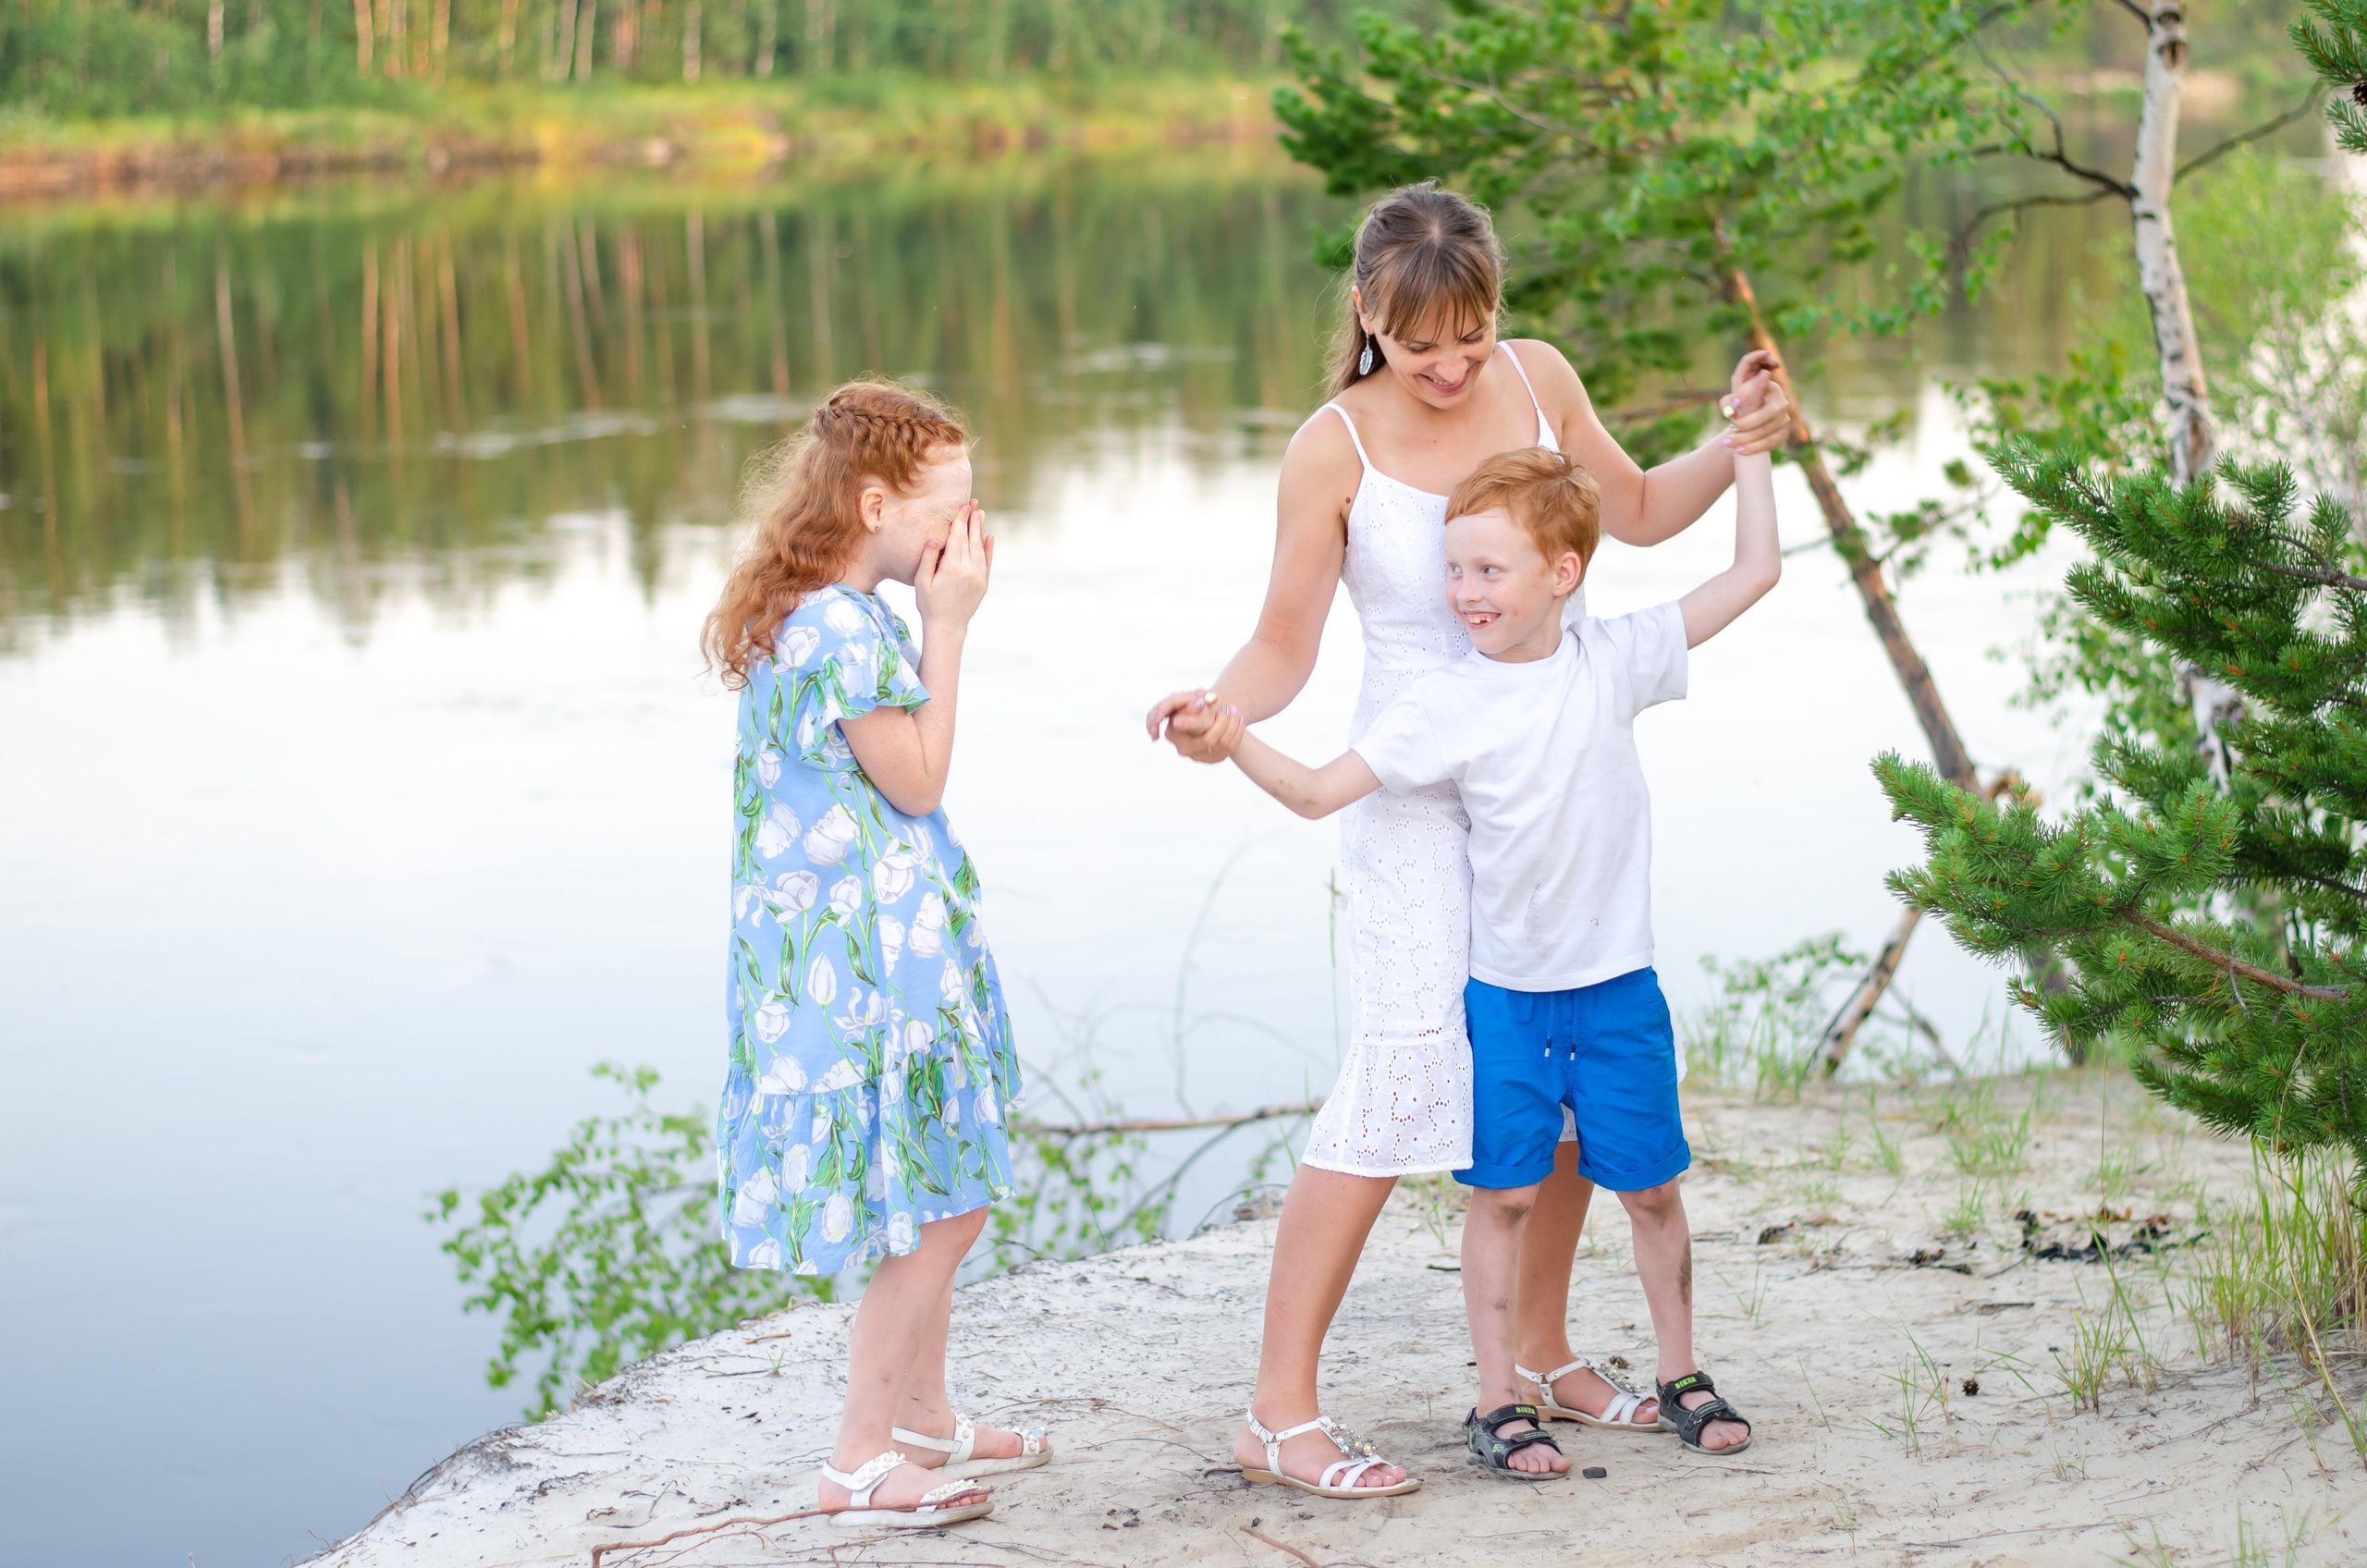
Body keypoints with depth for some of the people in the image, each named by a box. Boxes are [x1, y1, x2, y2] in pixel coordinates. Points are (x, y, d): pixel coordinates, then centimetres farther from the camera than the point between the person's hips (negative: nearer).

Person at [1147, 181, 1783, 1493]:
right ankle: (1279, 1410, -7)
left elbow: (1634, 513, 16)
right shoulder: (1333, 452, -14)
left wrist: (1736, 447, 1)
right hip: (1422, 798, -6)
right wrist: (1216, 712, -31)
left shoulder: (1536, 379, -1)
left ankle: (1543, 1353, 29)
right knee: (1401, 1081, -13)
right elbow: (1284, 647, -11)